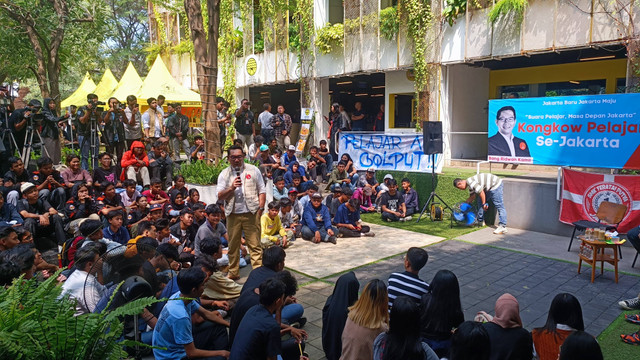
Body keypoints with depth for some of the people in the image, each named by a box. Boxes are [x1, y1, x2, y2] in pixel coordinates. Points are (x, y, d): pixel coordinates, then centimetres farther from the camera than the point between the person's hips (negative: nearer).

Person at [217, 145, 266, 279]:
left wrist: (260, 208, -1)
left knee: (255, 245, -3)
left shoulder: (253, 170, 7)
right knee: (233, 245, 7)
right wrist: (231, 188, -12)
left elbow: (262, 191, 8)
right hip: (233, 214, 2)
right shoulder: (224, 174, 9)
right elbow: (220, 196, 4)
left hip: (251, 213, -2)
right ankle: (233, 272, 19)